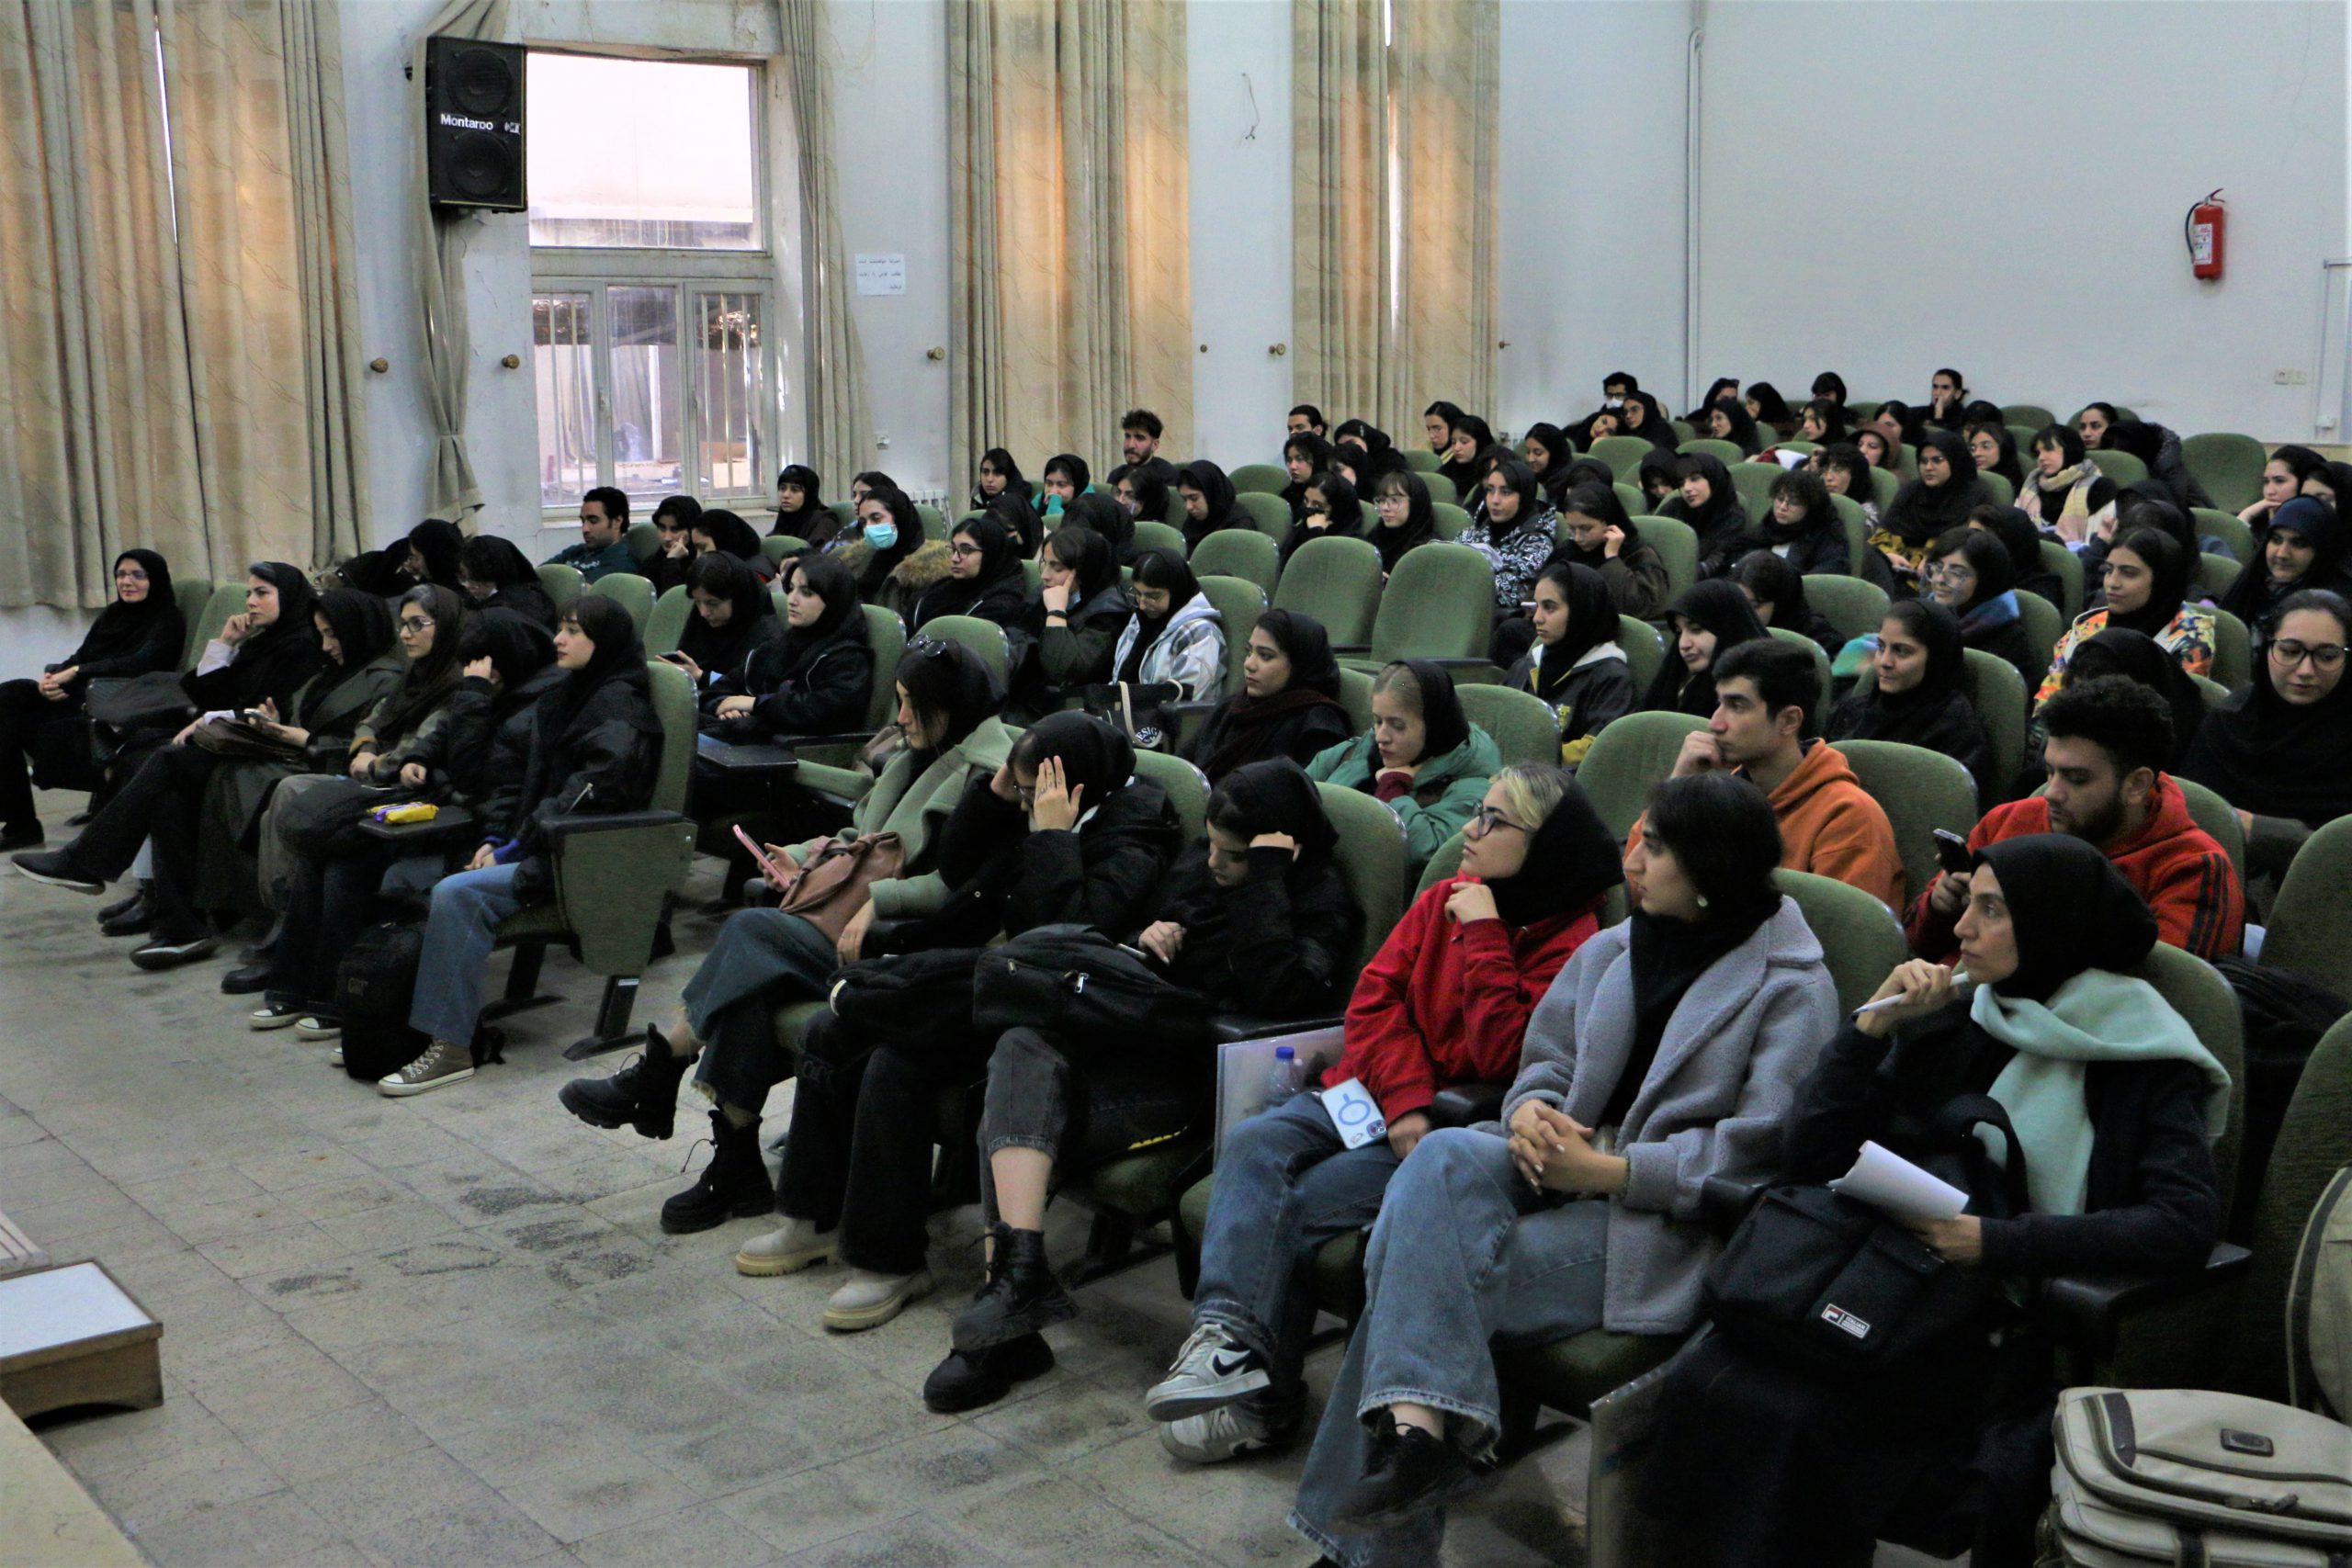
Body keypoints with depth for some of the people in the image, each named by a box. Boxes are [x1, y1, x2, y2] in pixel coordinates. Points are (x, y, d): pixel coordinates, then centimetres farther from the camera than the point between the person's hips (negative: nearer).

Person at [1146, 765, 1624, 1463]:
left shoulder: (1569, 942, -10)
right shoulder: (1444, 900, 11)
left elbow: (1501, 1054, -20)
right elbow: (1374, 998, 4)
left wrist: (1482, 935, -17)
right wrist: (1404, 1098, -12)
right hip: (1374, 1093, 7)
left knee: (1304, 1201, -23)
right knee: (1254, 1144, -19)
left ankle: (1261, 1385, -12)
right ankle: (1227, 1331, -27)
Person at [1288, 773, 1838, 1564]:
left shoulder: (1792, 988, -4)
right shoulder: (1610, 951, 17)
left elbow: (1766, 1145, -14)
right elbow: (1546, 1061, 21)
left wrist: (1608, 1171, -18)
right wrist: (1530, 1112, -5)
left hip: (1667, 1224, -6)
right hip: (1570, 1158, 6)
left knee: (1425, 1264, -24)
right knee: (1445, 1156, -28)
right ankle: (1419, 1422, -38)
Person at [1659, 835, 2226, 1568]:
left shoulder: (2146, 1061, 0)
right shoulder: (1942, 1029, 11)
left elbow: (2186, 1224, -14)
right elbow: (1807, 1160, 8)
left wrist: (1997, 1240, -18)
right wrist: (1873, 1025, -2)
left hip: (2012, 1333, -4)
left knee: (1791, 1414, -30)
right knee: (1703, 1381, -23)